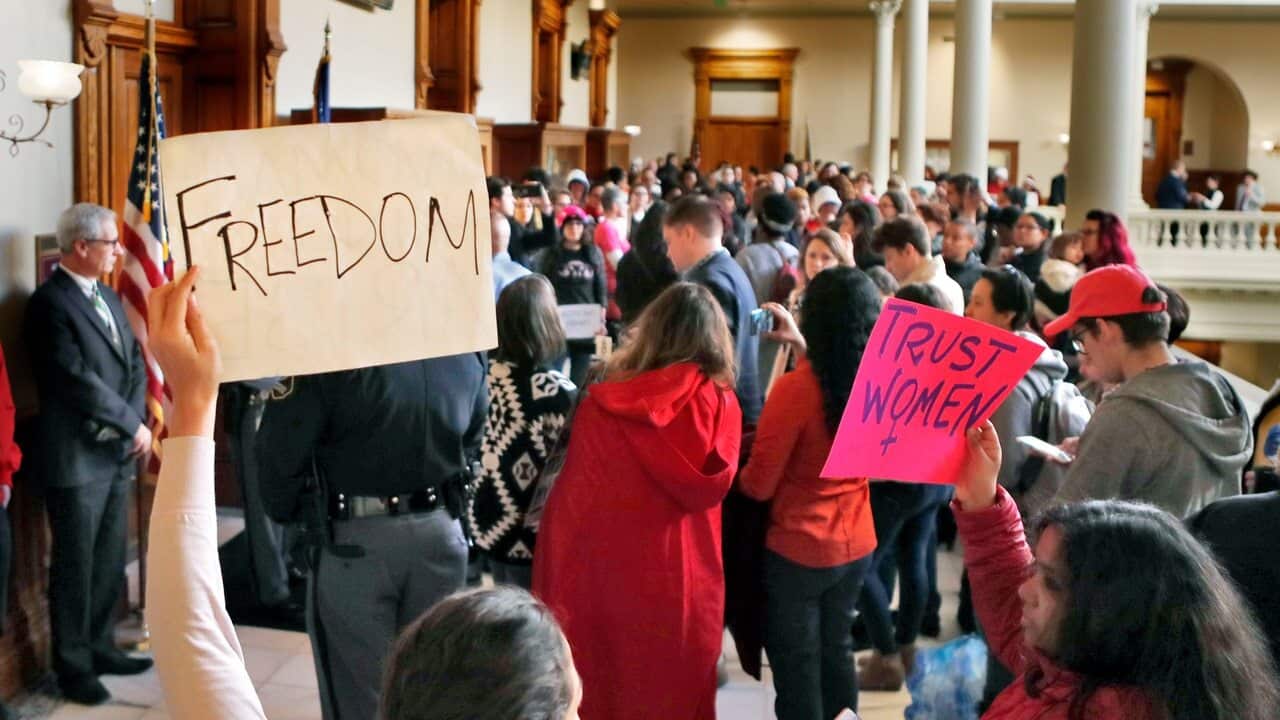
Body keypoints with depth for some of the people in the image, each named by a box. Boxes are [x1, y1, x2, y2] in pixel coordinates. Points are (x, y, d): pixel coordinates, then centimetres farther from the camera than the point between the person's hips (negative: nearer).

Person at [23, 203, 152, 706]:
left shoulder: (109, 297, 13)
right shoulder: (50, 302, -14)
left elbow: (133, 361, 11)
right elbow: (77, 379, -20)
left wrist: (132, 422, -5)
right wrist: (133, 424, -13)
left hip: (116, 454, 8)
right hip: (77, 458, -8)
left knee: (109, 563, 15)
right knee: (74, 566, 3)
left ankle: (101, 648, 28)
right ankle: (73, 665, 14)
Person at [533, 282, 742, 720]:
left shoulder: (600, 401, -2)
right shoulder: (720, 404, -6)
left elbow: (570, 492, 6)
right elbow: (709, 489, 4)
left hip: (591, 574, 1)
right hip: (673, 585, -1)